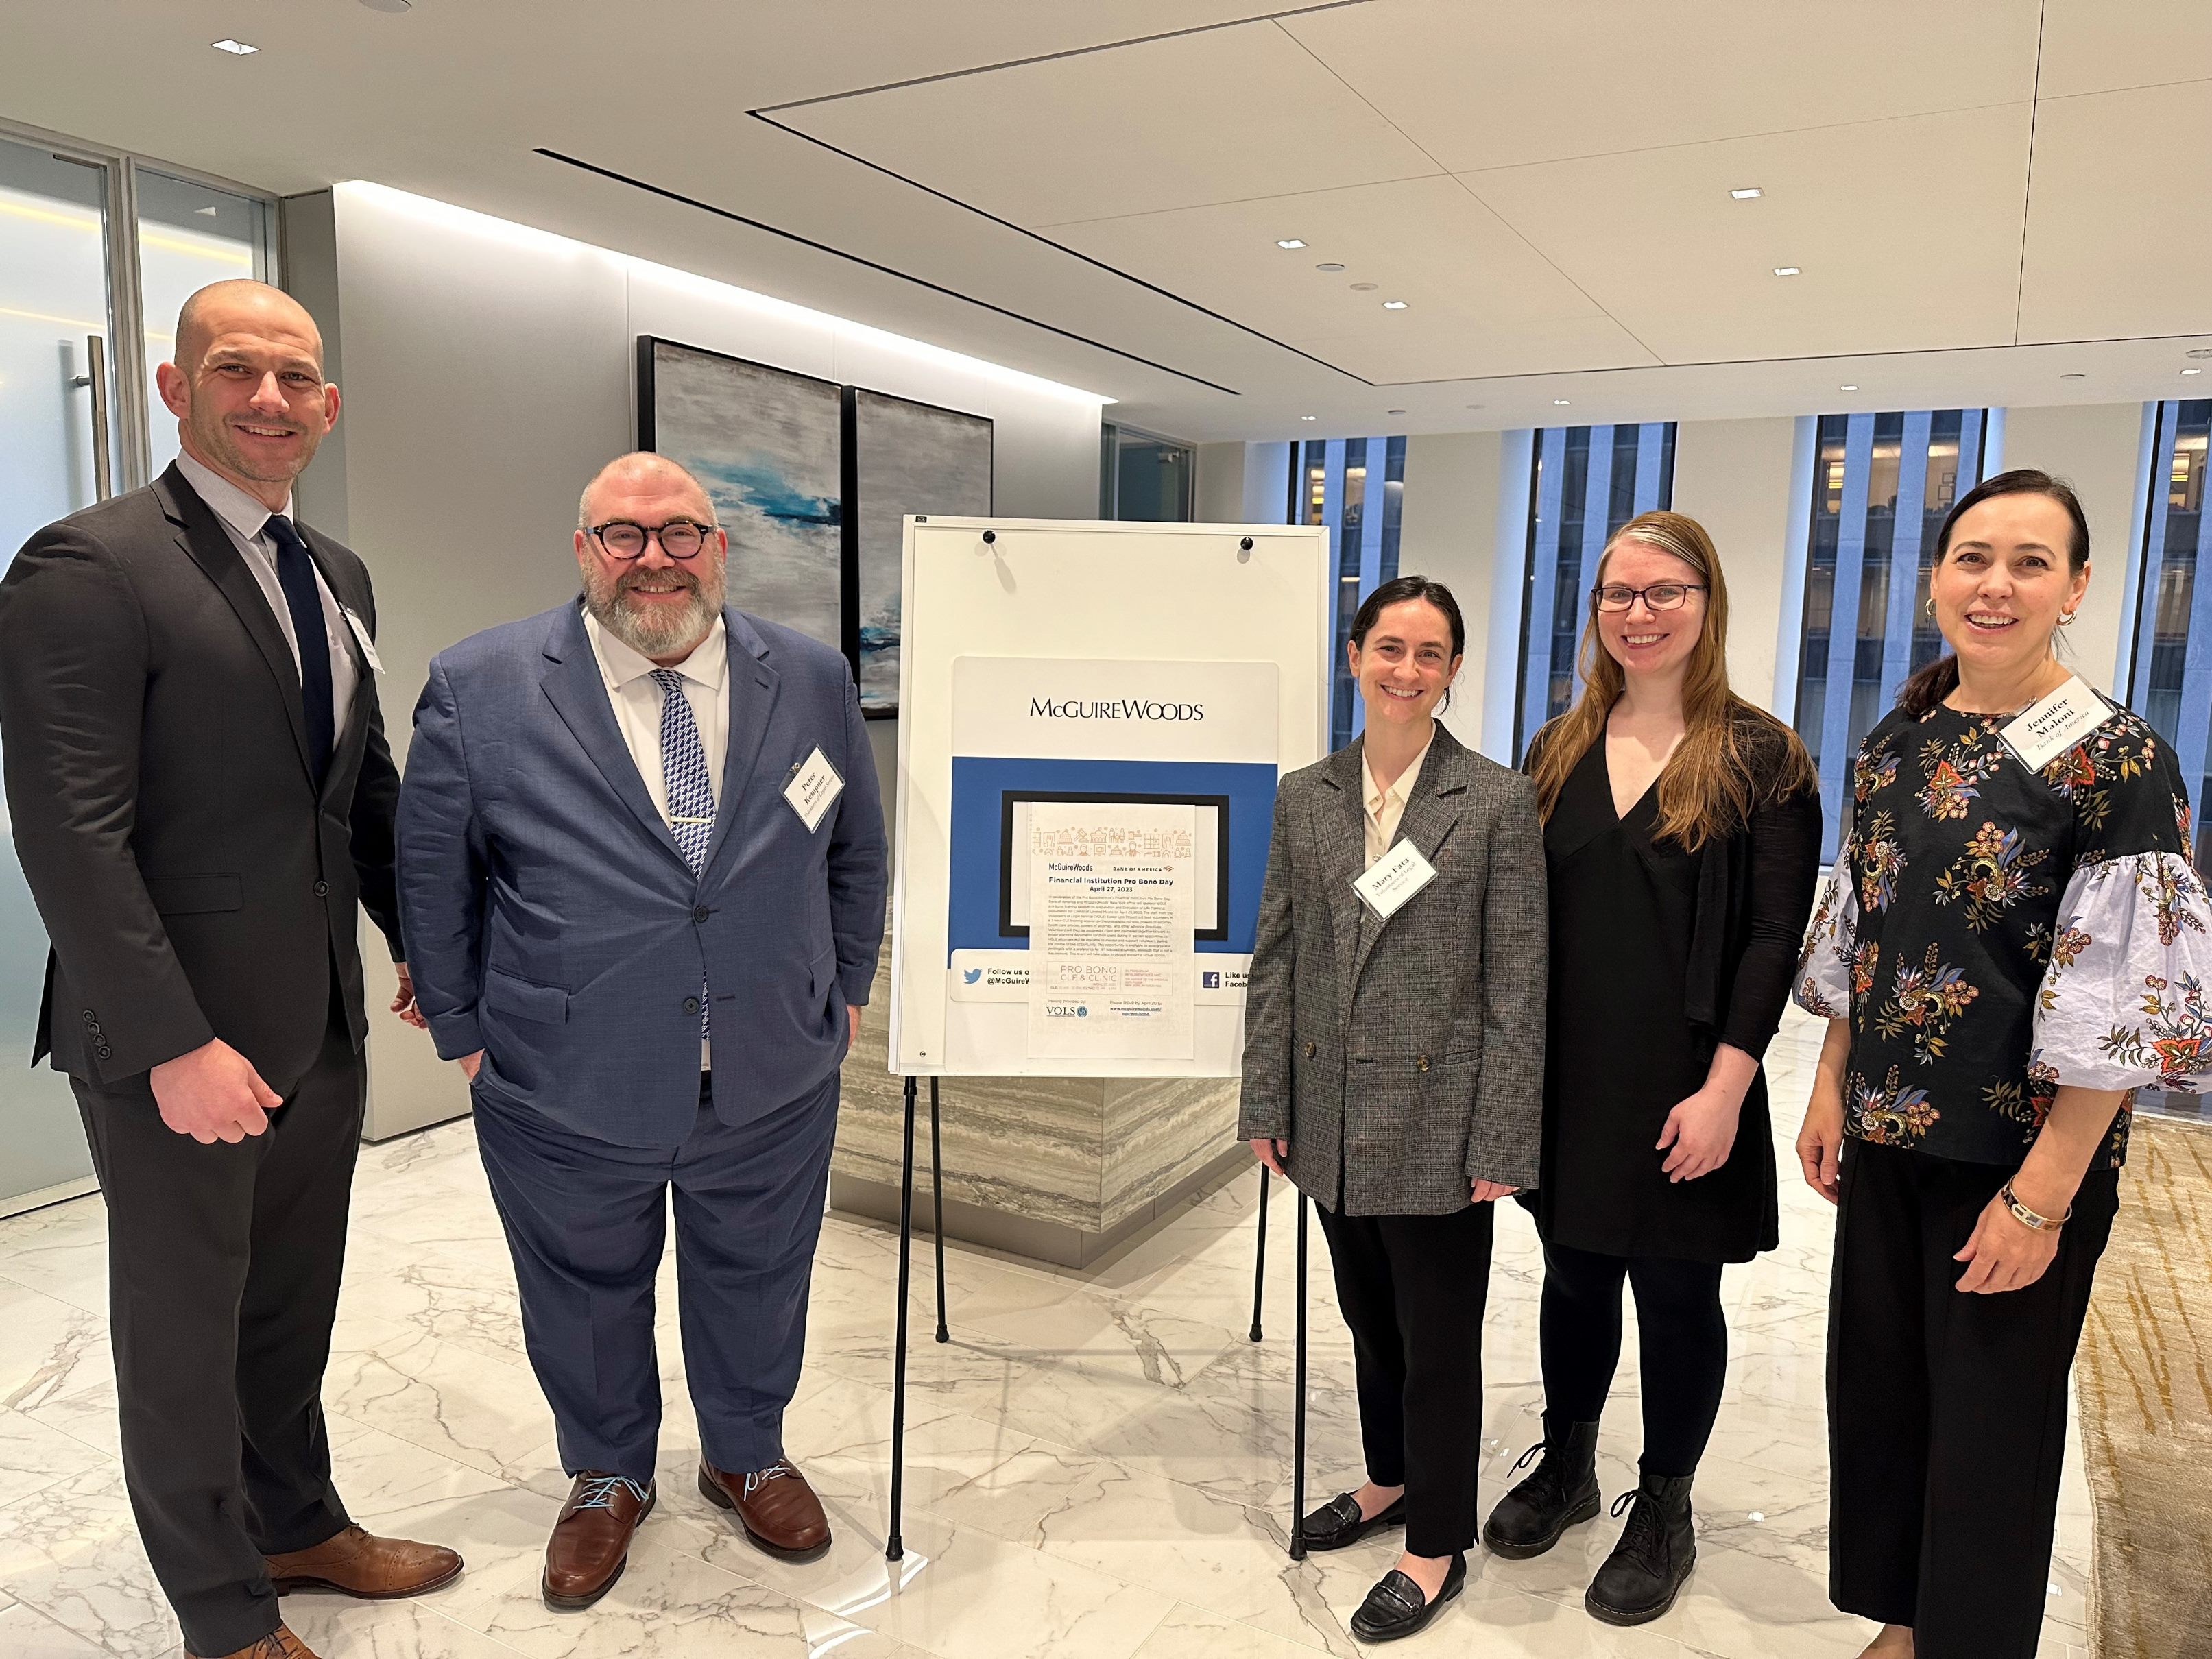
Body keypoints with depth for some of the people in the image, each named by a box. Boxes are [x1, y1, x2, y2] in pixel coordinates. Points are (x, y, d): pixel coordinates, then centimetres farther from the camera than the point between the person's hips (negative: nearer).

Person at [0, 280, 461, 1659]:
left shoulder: (338, 576, 9)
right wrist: (175, 1044, -21)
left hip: (323, 1025, 7)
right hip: (181, 1041, -7)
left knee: (295, 1300, 22)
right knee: (186, 1324, 12)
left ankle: (295, 1524, 44)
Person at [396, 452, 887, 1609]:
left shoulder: (812, 680, -2)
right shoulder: (477, 688, -8)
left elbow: (855, 851, 8)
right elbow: (433, 875, -1)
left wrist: (845, 992, 8)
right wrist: (464, 1029, 0)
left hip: (773, 1081, 2)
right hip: (564, 1092, -1)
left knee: (756, 1282, 20)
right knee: (587, 1295, 19)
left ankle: (747, 1456, 47)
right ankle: (607, 1479, 46)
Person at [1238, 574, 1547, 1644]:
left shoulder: (1497, 802, -8)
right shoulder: (1304, 799, 3)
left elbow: (1516, 981, -8)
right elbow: (1275, 960, 6)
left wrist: (1501, 1140, -10)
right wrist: (1268, 1106, 3)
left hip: (1437, 1124, -4)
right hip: (1334, 1117, 4)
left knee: (1438, 1337, 10)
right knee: (1369, 1316, 21)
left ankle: (1438, 1544, 30)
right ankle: (1392, 1479, 45)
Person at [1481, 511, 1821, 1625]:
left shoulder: (1760, 758, -7)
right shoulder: (1560, 750, 6)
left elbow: (1775, 938, -10)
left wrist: (1723, 1087, -16)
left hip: (1681, 1088, -4)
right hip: (1566, 1074, 4)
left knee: (1676, 1292, 10)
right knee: (1574, 1274, 17)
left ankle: (1665, 1511, 30)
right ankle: (1566, 1467, 38)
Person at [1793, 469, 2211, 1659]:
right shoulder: (1896, 743, 4)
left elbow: (2116, 1001, -16)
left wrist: (2044, 1194, -16)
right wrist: (1831, 1088, 7)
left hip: (2018, 1152, -5)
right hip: (1888, 1131, 6)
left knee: (1990, 1411, 11)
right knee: (1876, 1380, 17)